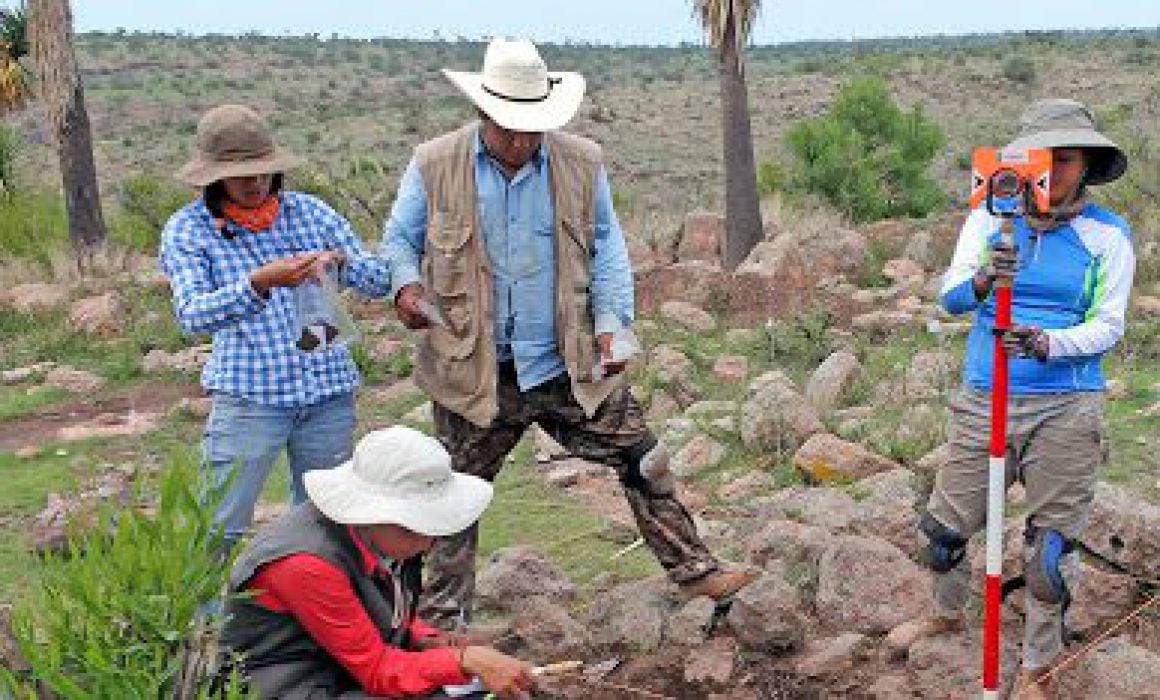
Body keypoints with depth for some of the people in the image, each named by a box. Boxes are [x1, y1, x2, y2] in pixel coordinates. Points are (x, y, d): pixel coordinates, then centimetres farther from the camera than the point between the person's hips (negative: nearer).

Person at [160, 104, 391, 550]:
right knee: (219, 530, -2)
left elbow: (381, 280, 7)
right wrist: (259, 283, -31)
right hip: (249, 397, -3)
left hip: (329, 393, 3)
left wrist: (340, 260, -14)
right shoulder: (187, 230, 0)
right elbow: (193, 315, -15)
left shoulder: (309, 211, 8)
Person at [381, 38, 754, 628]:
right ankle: (443, 622, 26)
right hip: (473, 372, -1)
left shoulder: (582, 164, -1)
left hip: (571, 366, 2)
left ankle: (693, 569, 21)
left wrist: (610, 322, -5)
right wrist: (405, 285, -17)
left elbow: (606, 248, 7)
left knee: (643, 462, 4)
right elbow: (398, 240, 4)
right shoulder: (434, 166, -7)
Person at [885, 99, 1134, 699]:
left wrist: (1045, 342, -24)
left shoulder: (1107, 236, -1)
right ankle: (946, 614, 43)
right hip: (983, 401, 2)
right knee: (945, 525, 12)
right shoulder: (990, 219, 3)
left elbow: (1107, 327, -5)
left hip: (1066, 411, -2)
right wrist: (982, 280, -31)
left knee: (1051, 547, 4)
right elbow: (950, 295, -8)